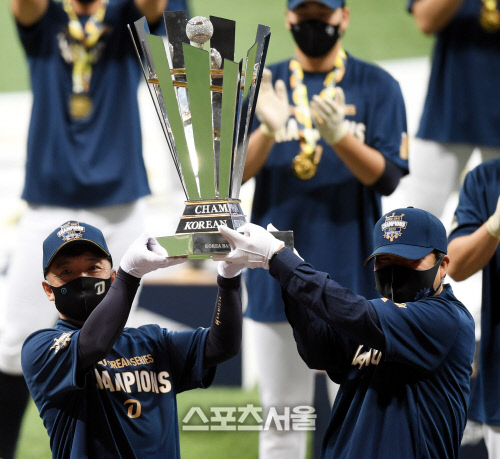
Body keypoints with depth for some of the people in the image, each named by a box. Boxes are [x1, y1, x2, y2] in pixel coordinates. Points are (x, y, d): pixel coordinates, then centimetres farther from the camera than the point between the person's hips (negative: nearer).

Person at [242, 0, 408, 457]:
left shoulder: (377, 87, 1)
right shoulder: (261, 86, 7)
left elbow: (386, 176, -8)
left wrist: (339, 136, -25)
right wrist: (267, 130, -22)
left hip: (351, 273, -2)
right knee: (281, 413, 9)